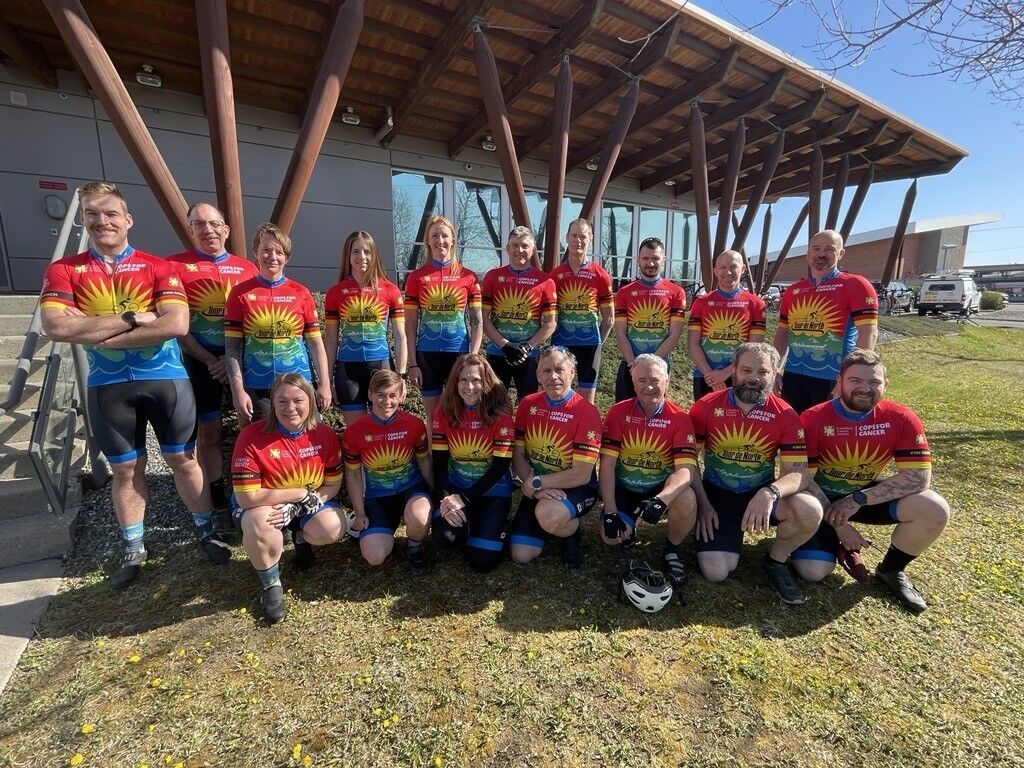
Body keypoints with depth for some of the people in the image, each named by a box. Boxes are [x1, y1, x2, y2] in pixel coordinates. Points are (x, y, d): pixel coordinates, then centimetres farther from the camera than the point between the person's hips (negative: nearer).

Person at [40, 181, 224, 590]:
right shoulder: (63, 271, 3)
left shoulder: (158, 267, -2)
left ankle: (206, 532, 25)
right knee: (126, 470, 13)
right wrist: (132, 317, -16)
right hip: (108, 386, 2)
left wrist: (105, 337, -14)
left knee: (183, 460, 8)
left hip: (166, 379, -1)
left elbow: (177, 324, -16)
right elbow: (57, 327, -13)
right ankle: (133, 550, 30)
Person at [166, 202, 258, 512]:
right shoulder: (176, 265, -1)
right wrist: (209, 360, -10)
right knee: (208, 431, 5)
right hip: (200, 360, -1)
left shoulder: (248, 269, 5)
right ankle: (216, 497, 18)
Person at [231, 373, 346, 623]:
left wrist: (294, 509, -21)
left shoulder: (325, 435, -15)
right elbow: (246, 497, -25)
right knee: (259, 525, -35)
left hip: (309, 504, 2)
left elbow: (333, 485, -7)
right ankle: (271, 585, -5)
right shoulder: (252, 437, -23)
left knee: (334, 529, -25)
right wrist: (301, 493, -23)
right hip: (263, 505, -2)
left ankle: (300, 537, 14)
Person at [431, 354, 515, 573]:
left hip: (492, 490, -2)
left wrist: (465, 498, -21)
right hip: (454, 487, 3)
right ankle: (468, 526, 8)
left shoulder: (500, 415, -15)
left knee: (482, 561, -13)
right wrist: (445, 497, -21)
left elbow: (501, 465, -16)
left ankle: (497, 523, 18)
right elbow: (439, 461, -5)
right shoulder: (444, 412, -6)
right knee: (445, 531, -28)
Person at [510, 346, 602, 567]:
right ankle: (555, 524, 25)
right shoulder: (528, 405, -3)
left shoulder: (586, 412, -18)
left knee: (547, 515, -36)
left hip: (575, 489, -4)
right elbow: (517, 455, -1)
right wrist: (536, 488, -17)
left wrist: (536, 482, -17)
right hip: (537, 489, 5)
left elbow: (582, 475, -20)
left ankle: (573, 531, 0)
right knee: (520, 555, -4)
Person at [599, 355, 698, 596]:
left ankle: (672, 550, 1)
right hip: (624, 489, 1)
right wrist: (610, 512, -18)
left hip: (661, 488, 0)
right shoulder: (618, 412, -10)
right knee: (611, 535, -20)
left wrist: (660, 500, -40)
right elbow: (607, 464, -12)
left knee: (686, 500, -31)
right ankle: (629, 526, 19)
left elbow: (686, 468, -22)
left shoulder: (680, 418, -12)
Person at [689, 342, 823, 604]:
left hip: (760, 493, 2)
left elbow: (798, 471, -12)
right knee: (716, 572, -15)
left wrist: (771, 492, -34)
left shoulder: (785, 415, -8)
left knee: (810, 511, -29)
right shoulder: (706, 406, -10)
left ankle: (776, 561, 2)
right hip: (716, 494, -1)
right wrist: (703, 503, -11)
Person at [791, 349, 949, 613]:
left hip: (869, 495, 3)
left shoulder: (901, 419, -13)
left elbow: (919, 476, -17)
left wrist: (858, 499, -25)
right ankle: (839, 545, 20)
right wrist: (838, 523, -19)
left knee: (935, 510, -22)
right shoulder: (813, 419, -20)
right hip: (821, 499, -3)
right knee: (813, 572, -18)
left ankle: (891, 570, 5)